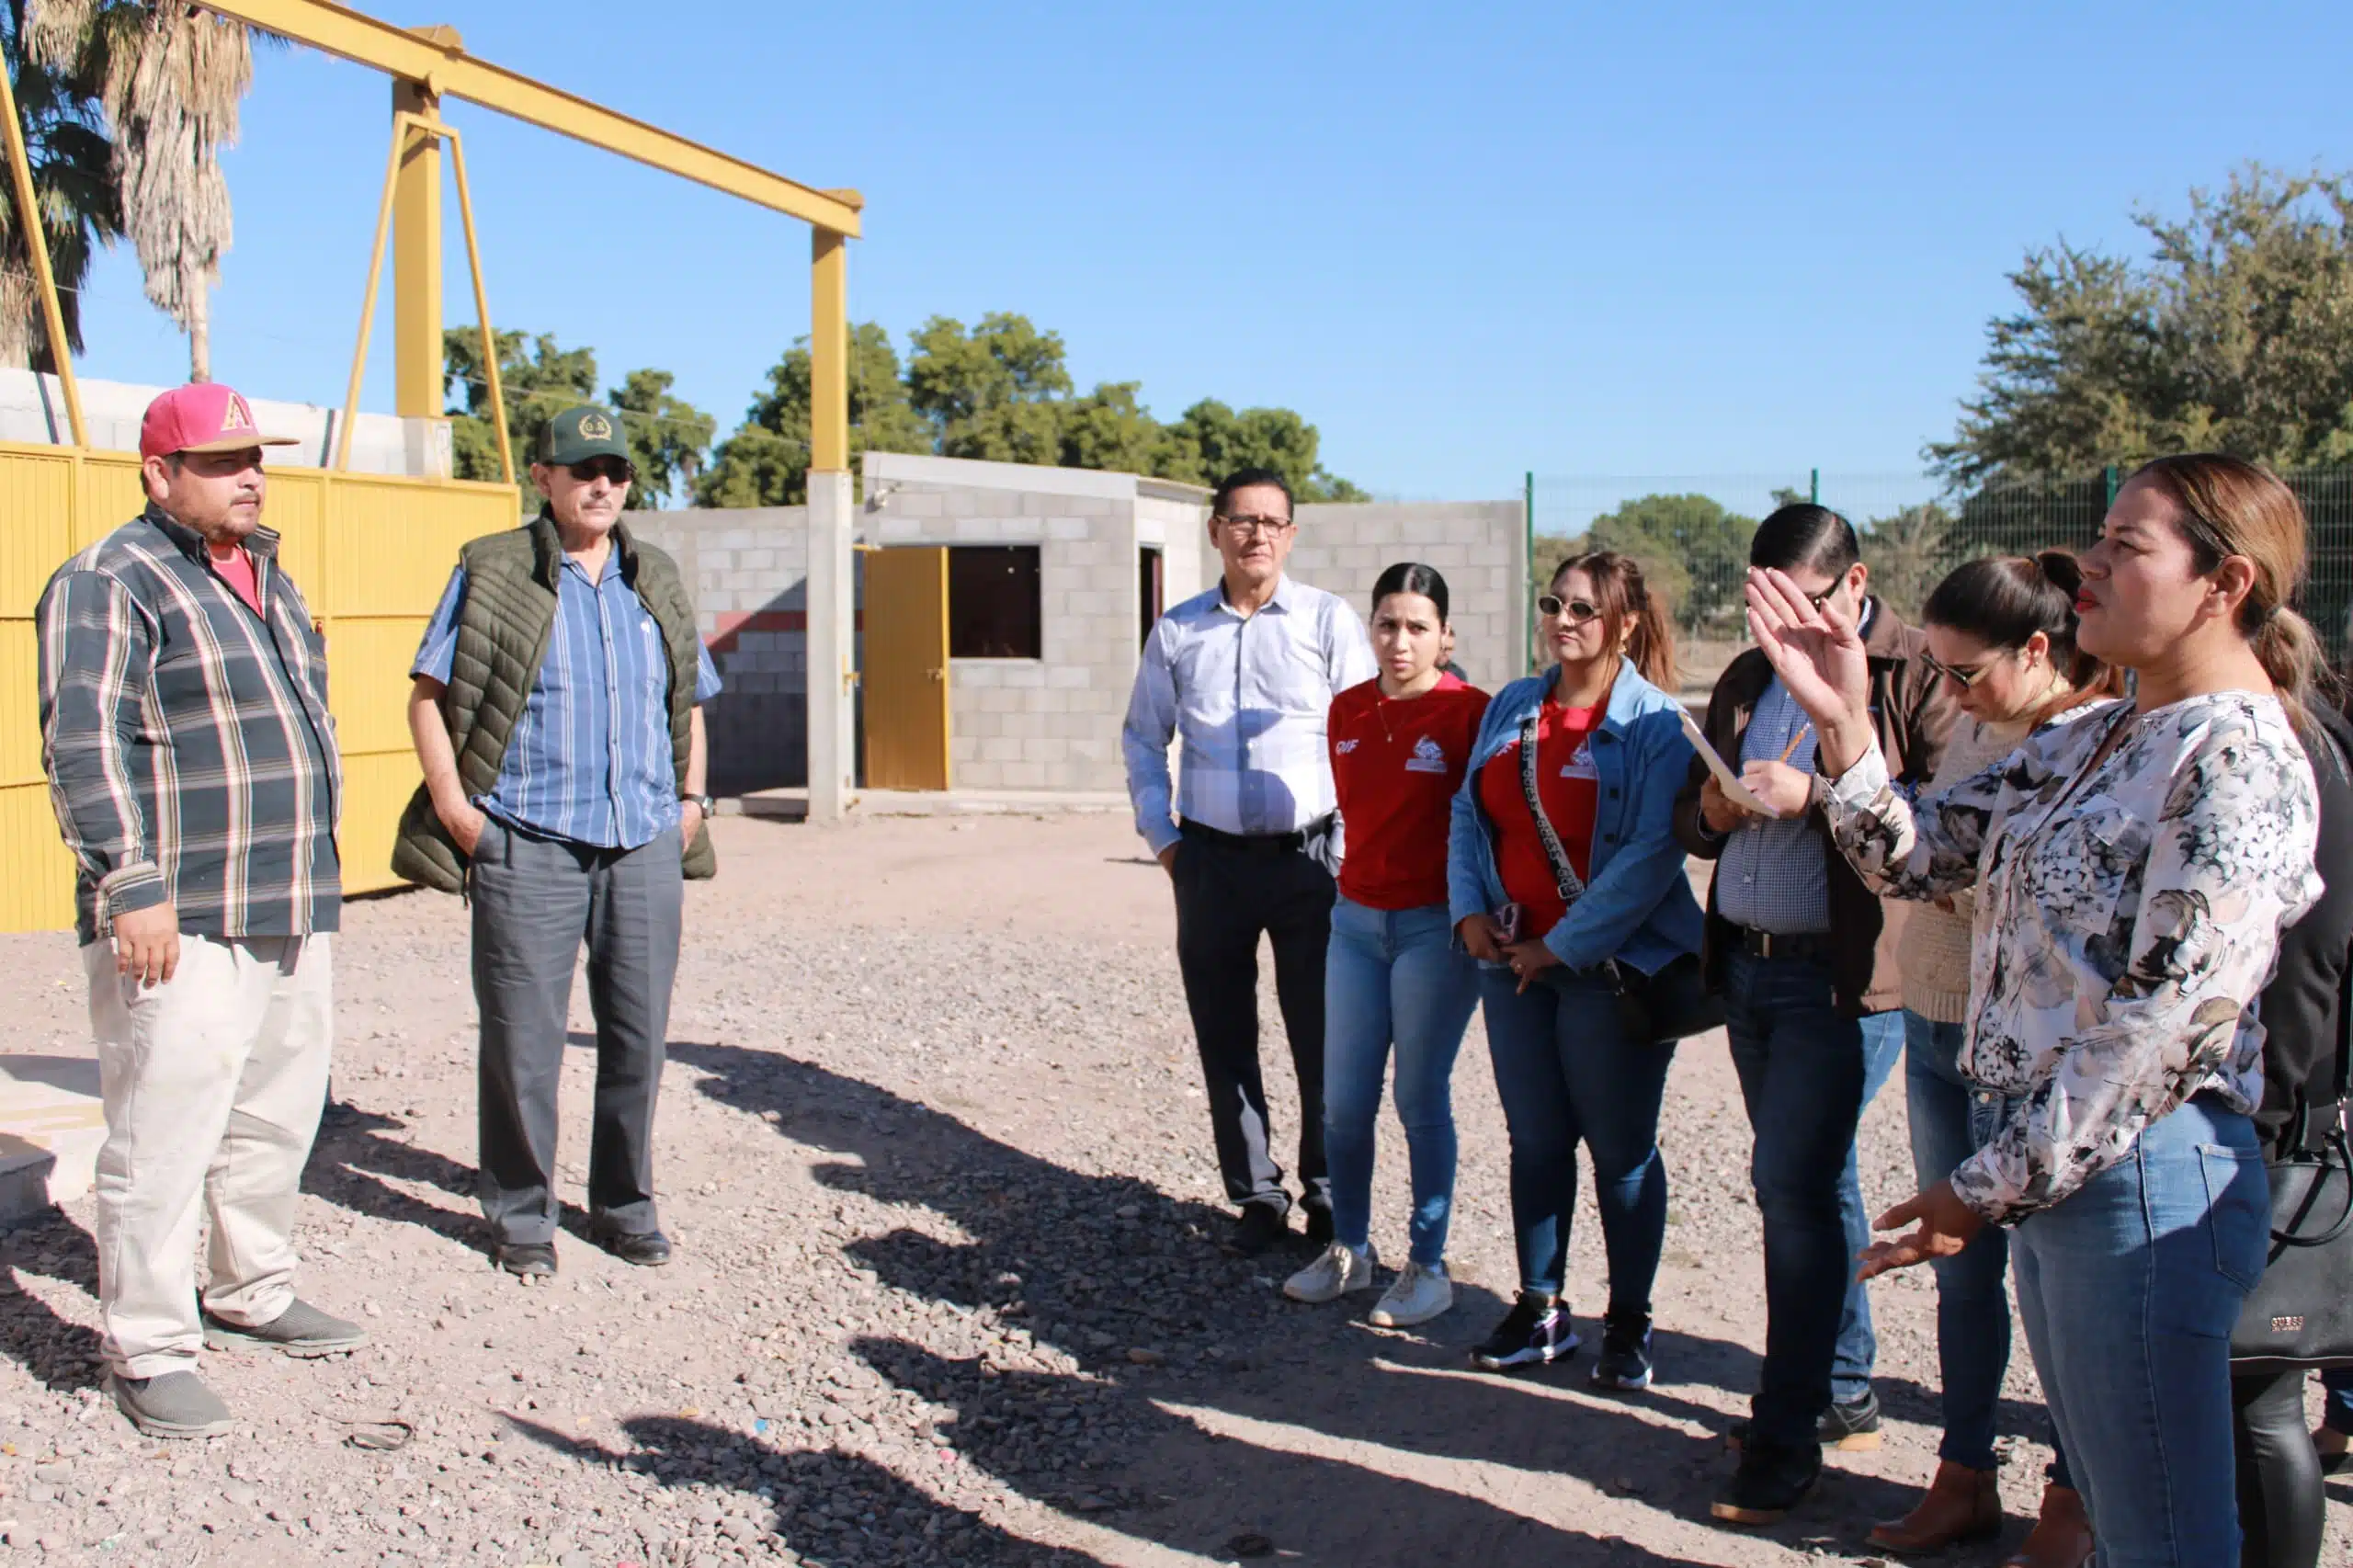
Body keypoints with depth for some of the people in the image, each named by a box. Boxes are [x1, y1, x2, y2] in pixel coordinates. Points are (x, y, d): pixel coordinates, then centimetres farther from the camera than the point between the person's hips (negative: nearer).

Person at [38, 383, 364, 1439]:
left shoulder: (269, 580, 19)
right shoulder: (110, 584, -8)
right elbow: (85, 745, -16)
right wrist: (130, 886, -21)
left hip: (294, 915, 8)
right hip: (181, 926, -8)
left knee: (276, 1122, 16)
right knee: (164, 1136, -5)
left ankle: (250, 1298, 31)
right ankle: (147, 1352, 5)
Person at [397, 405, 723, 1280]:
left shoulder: (657, 583, 14)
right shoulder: (492, 574, 1)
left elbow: (690, 703, 24)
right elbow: (428, 696, 0)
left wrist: (692, 798, 12)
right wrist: (454, 807, -7)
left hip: (645, 846, 4)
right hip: (527, 845, -4)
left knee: (639, 1035, 9)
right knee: (522, 1039, 1)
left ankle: (624, 1206, 24)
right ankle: (520, 1216, 17)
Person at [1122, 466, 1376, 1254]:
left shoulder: (1328, 620, -1)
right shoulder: (1177, 631, 7)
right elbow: (1143, 738, 17)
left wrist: (1352, 849, -7)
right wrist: (1162, 836, 8)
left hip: (1310, 857, -3)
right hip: (1212, 860, 3)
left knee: (1324, 1039, 3)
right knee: (1224, 1037, 9)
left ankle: (1328, 1196, 19)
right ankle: (1256, 1196, 22)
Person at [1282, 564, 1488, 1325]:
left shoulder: (1469, 712, -10)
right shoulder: (1347, 711, 6)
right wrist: (1366, 876, 11)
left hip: (1435, 926, -5)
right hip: (1356, 918, 5)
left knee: (1421, 1099, 3)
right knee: (1343, 1102, 7)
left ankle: (1427, 1266, 17)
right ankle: (1348, 1249, 24)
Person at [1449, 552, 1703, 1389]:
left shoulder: (1655, 724, -9)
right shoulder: (1512, 707, 9)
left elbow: (1651, 856, -16)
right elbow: (1470, 813, 12)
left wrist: (1564, 945, -15)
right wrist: (1470, 910, -2)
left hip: (1612, 966, -5)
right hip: (1512, 960, 5)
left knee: (1621, 1148, 6)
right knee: (1534, 1139, 12)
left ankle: (1628, 1321, 20)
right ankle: (1540, 1308, 24)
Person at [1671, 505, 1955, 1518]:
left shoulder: (1916, 675, -7)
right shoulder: (1749, 678, 16)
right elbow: (1689, 819, 20)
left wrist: (1816, 796, -23)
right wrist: (1711, 810, -3)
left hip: (1845, 975, -7)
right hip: (1749, 967, 7)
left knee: (1792, 1184, -8)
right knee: (1815, 1181, 15)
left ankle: (1787, 1433, 2)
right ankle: (1844, 1397, 28)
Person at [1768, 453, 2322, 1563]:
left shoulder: (2237, 757, -15)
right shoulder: (2089, 741, 12)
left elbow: (2172, 1016, -20)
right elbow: (1917, 856, 9)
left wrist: (1992, 1183, -17)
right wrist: (1844, 723, -8)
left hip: (2143, 1174, -9)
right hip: (2048, 1166, 9)